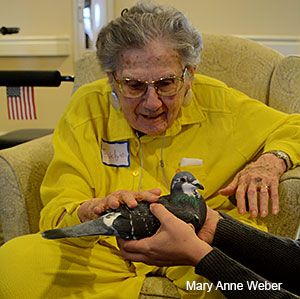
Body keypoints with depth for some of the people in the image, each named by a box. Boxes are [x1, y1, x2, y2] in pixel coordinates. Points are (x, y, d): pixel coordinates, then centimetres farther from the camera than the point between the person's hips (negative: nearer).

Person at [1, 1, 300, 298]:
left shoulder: (216, 102, 0)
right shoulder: (87, 108, -3)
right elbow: (56, 213, -8)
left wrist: (271, 161, -10)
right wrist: (94, 210, -32)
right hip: (109, 249, 2)